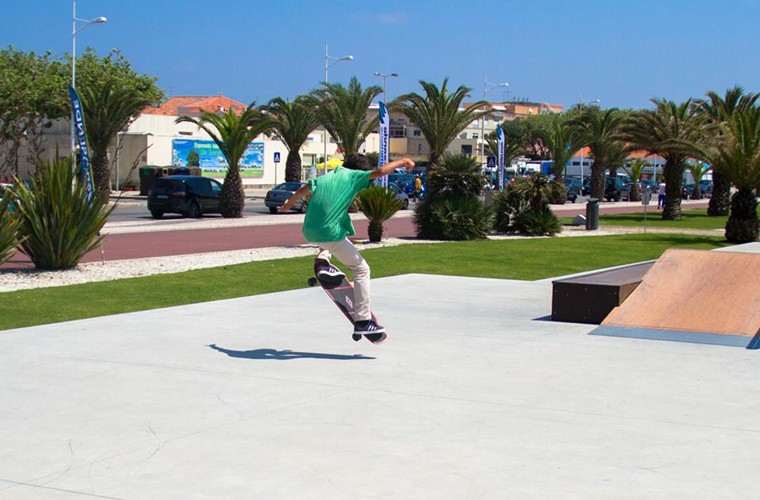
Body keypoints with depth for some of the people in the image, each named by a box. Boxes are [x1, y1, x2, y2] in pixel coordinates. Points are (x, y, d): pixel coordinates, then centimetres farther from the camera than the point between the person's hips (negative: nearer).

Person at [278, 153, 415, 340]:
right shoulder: (353, 176, 4)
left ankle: (322, 260, 15)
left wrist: (287, 205, 44)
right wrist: (403, 161, 7)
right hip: (330, 233, -7)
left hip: (309, 232, 7)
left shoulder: (325, 177, 21)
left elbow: (303, 190, 27)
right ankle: (363, 321, 1)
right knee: (361, 269, 6)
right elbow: (380, 171, -7)